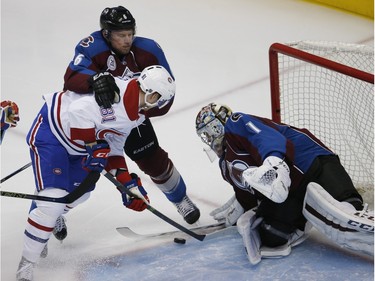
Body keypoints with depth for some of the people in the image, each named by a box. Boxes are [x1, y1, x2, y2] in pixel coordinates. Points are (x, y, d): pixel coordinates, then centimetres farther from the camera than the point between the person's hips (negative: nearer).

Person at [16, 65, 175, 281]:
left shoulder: (136, 116, 4)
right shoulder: (115, 91, -27)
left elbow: (113, 149, 12)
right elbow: (79, 111, -35)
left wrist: (128, 182, 6)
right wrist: (93, 146, -26)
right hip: (50, 129, -10)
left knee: (79, 192, 19)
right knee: (54, 199, -17)